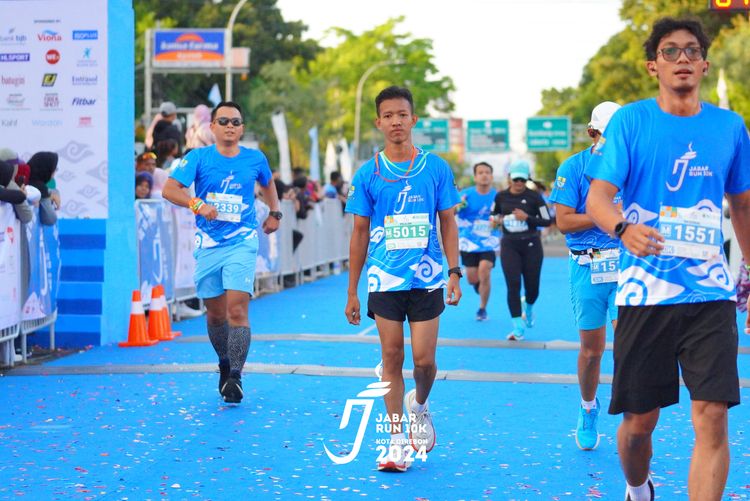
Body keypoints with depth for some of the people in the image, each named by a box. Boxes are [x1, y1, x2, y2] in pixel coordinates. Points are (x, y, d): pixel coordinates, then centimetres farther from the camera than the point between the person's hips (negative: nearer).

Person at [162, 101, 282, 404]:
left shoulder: (255, 159, 5)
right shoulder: (199, 157, -1)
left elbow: (268, 184, 28)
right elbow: (169, 189, -12)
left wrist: (274, 212, 20)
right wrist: (198, 205, -25)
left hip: (242, 243, -1)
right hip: (208, 245, 1)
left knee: (237, 310, -15)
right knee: (215, 313, 10)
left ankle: (235, 376, -15)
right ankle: (225, 364, 34)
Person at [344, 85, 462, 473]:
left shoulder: (436, 168, 2)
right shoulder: (368, 174, 3)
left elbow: (448, 223, 7)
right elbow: (360, 233, 7)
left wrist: (454, 272, -2)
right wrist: (351, 292, 6)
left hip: (427, 280, 0)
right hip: (384, 280, 0)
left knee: (424, 360, -1)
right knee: (391, 358, 1)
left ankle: (419, 406, 32)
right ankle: (396, 439, 9)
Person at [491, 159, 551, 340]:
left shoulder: (534, 197, -6)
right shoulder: (501, 196, 3)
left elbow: (547, 221, -5)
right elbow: (493, 214, 20)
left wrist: (527, 217, -19)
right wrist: (496, 220, -3)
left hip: (531, 245, -1)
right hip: (509, 246, 1)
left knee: (532, 286, 6)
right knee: (513, 285, -10)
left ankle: (528, 308, 44)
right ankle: (518, 328, -5)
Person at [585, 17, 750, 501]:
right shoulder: (630, 120, -1)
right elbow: (598, 196, -11)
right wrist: (624, 228, -32)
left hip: (710, 293, 1)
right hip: (645, 292, -1)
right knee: (640, 422, 7)